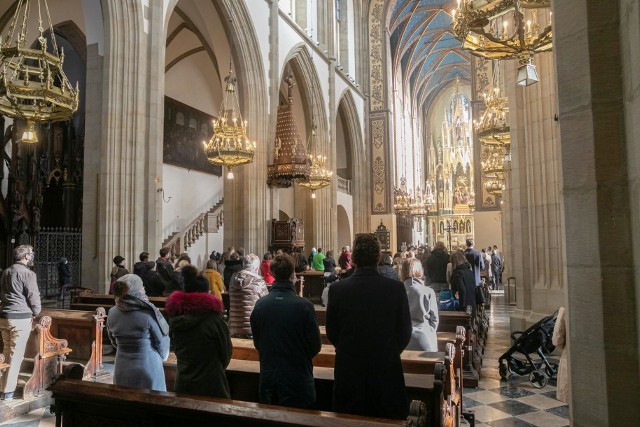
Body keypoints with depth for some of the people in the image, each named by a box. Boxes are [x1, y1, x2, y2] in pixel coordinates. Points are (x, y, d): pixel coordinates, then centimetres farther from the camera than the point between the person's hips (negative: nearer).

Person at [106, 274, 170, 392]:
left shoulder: (112, 313, -7)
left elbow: (114, 341, 9)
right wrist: (162, 357, 11)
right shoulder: (149, 313, -21)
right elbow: (161, 341, -10)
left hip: (122, 368, 5)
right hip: (148, 367, -4)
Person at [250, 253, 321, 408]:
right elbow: (316, 346, -8)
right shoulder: (304, 306, -19)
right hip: (297, 378, -3)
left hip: (268, 377, 4)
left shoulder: (260, 305, -9)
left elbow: (257, 343, 3)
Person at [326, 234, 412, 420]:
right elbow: (405, 333, -3)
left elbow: (331, 332, -1)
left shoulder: (337, 288, -12)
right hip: (387, 370, 0)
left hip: (349, 369, 0)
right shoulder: (396, 288, -13)